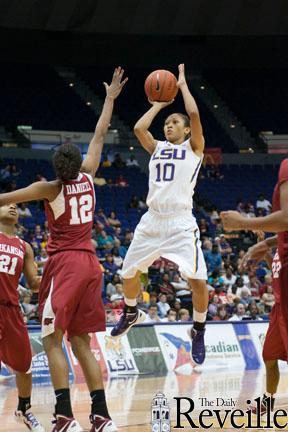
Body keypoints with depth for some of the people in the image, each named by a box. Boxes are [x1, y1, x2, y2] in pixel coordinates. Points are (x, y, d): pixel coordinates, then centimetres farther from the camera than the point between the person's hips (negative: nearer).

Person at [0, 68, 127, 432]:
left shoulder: (50, 189, -5)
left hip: (64, 264, -6)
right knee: (80, 342, 9)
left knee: (52, 340, -7)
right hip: (89, 264, 6)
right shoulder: (87, 178, 7)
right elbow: (99, 136, 18)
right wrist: (110, 98, 29)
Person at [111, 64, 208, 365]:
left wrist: (183, 85, 4)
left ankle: (198, 332, 4)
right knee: (128, 272, 12)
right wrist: (159, 103, 12)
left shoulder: (194, 147, 5)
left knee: (197, 279, -15)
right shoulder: (157, 148, 16)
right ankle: (131, 314, 41)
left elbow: (194, 114, -9)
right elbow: (139, 128, 0)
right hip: (152, 221, 5)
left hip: (181, 223, -5)